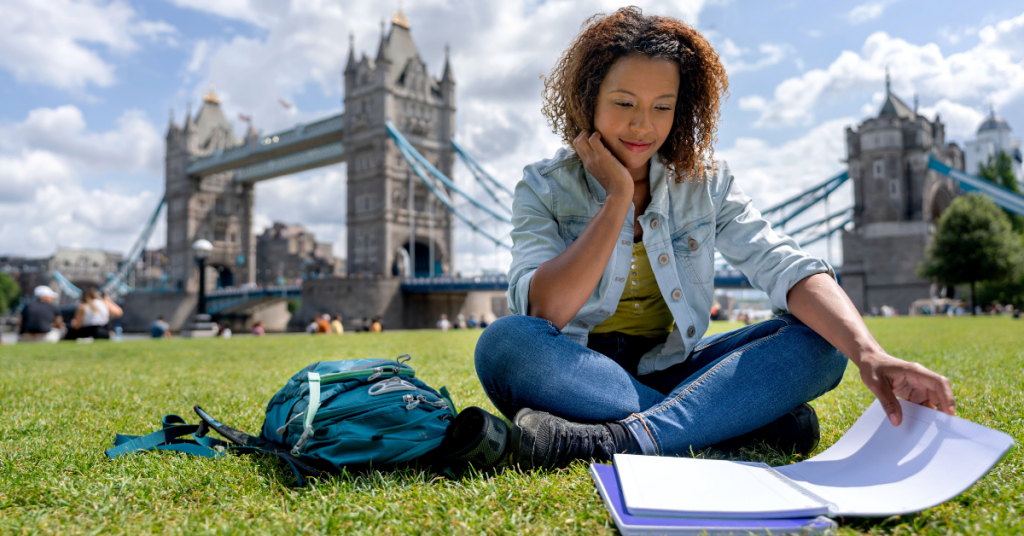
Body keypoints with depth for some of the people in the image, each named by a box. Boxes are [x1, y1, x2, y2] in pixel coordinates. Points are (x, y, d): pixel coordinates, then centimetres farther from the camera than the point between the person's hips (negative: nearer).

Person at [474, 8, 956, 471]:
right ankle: (747, 418, -29)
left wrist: (869, 355, -30)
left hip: (672, 371, 2)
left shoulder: (706, 184, 3)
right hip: (577, 374, -1)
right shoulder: (544, 188, -3)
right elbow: (543, 313, -19)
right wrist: (618, 197, -17)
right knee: (505, 342, -34)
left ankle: (619, 440, -36)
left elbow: (785, 266, -13)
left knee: (817, 340, -18)